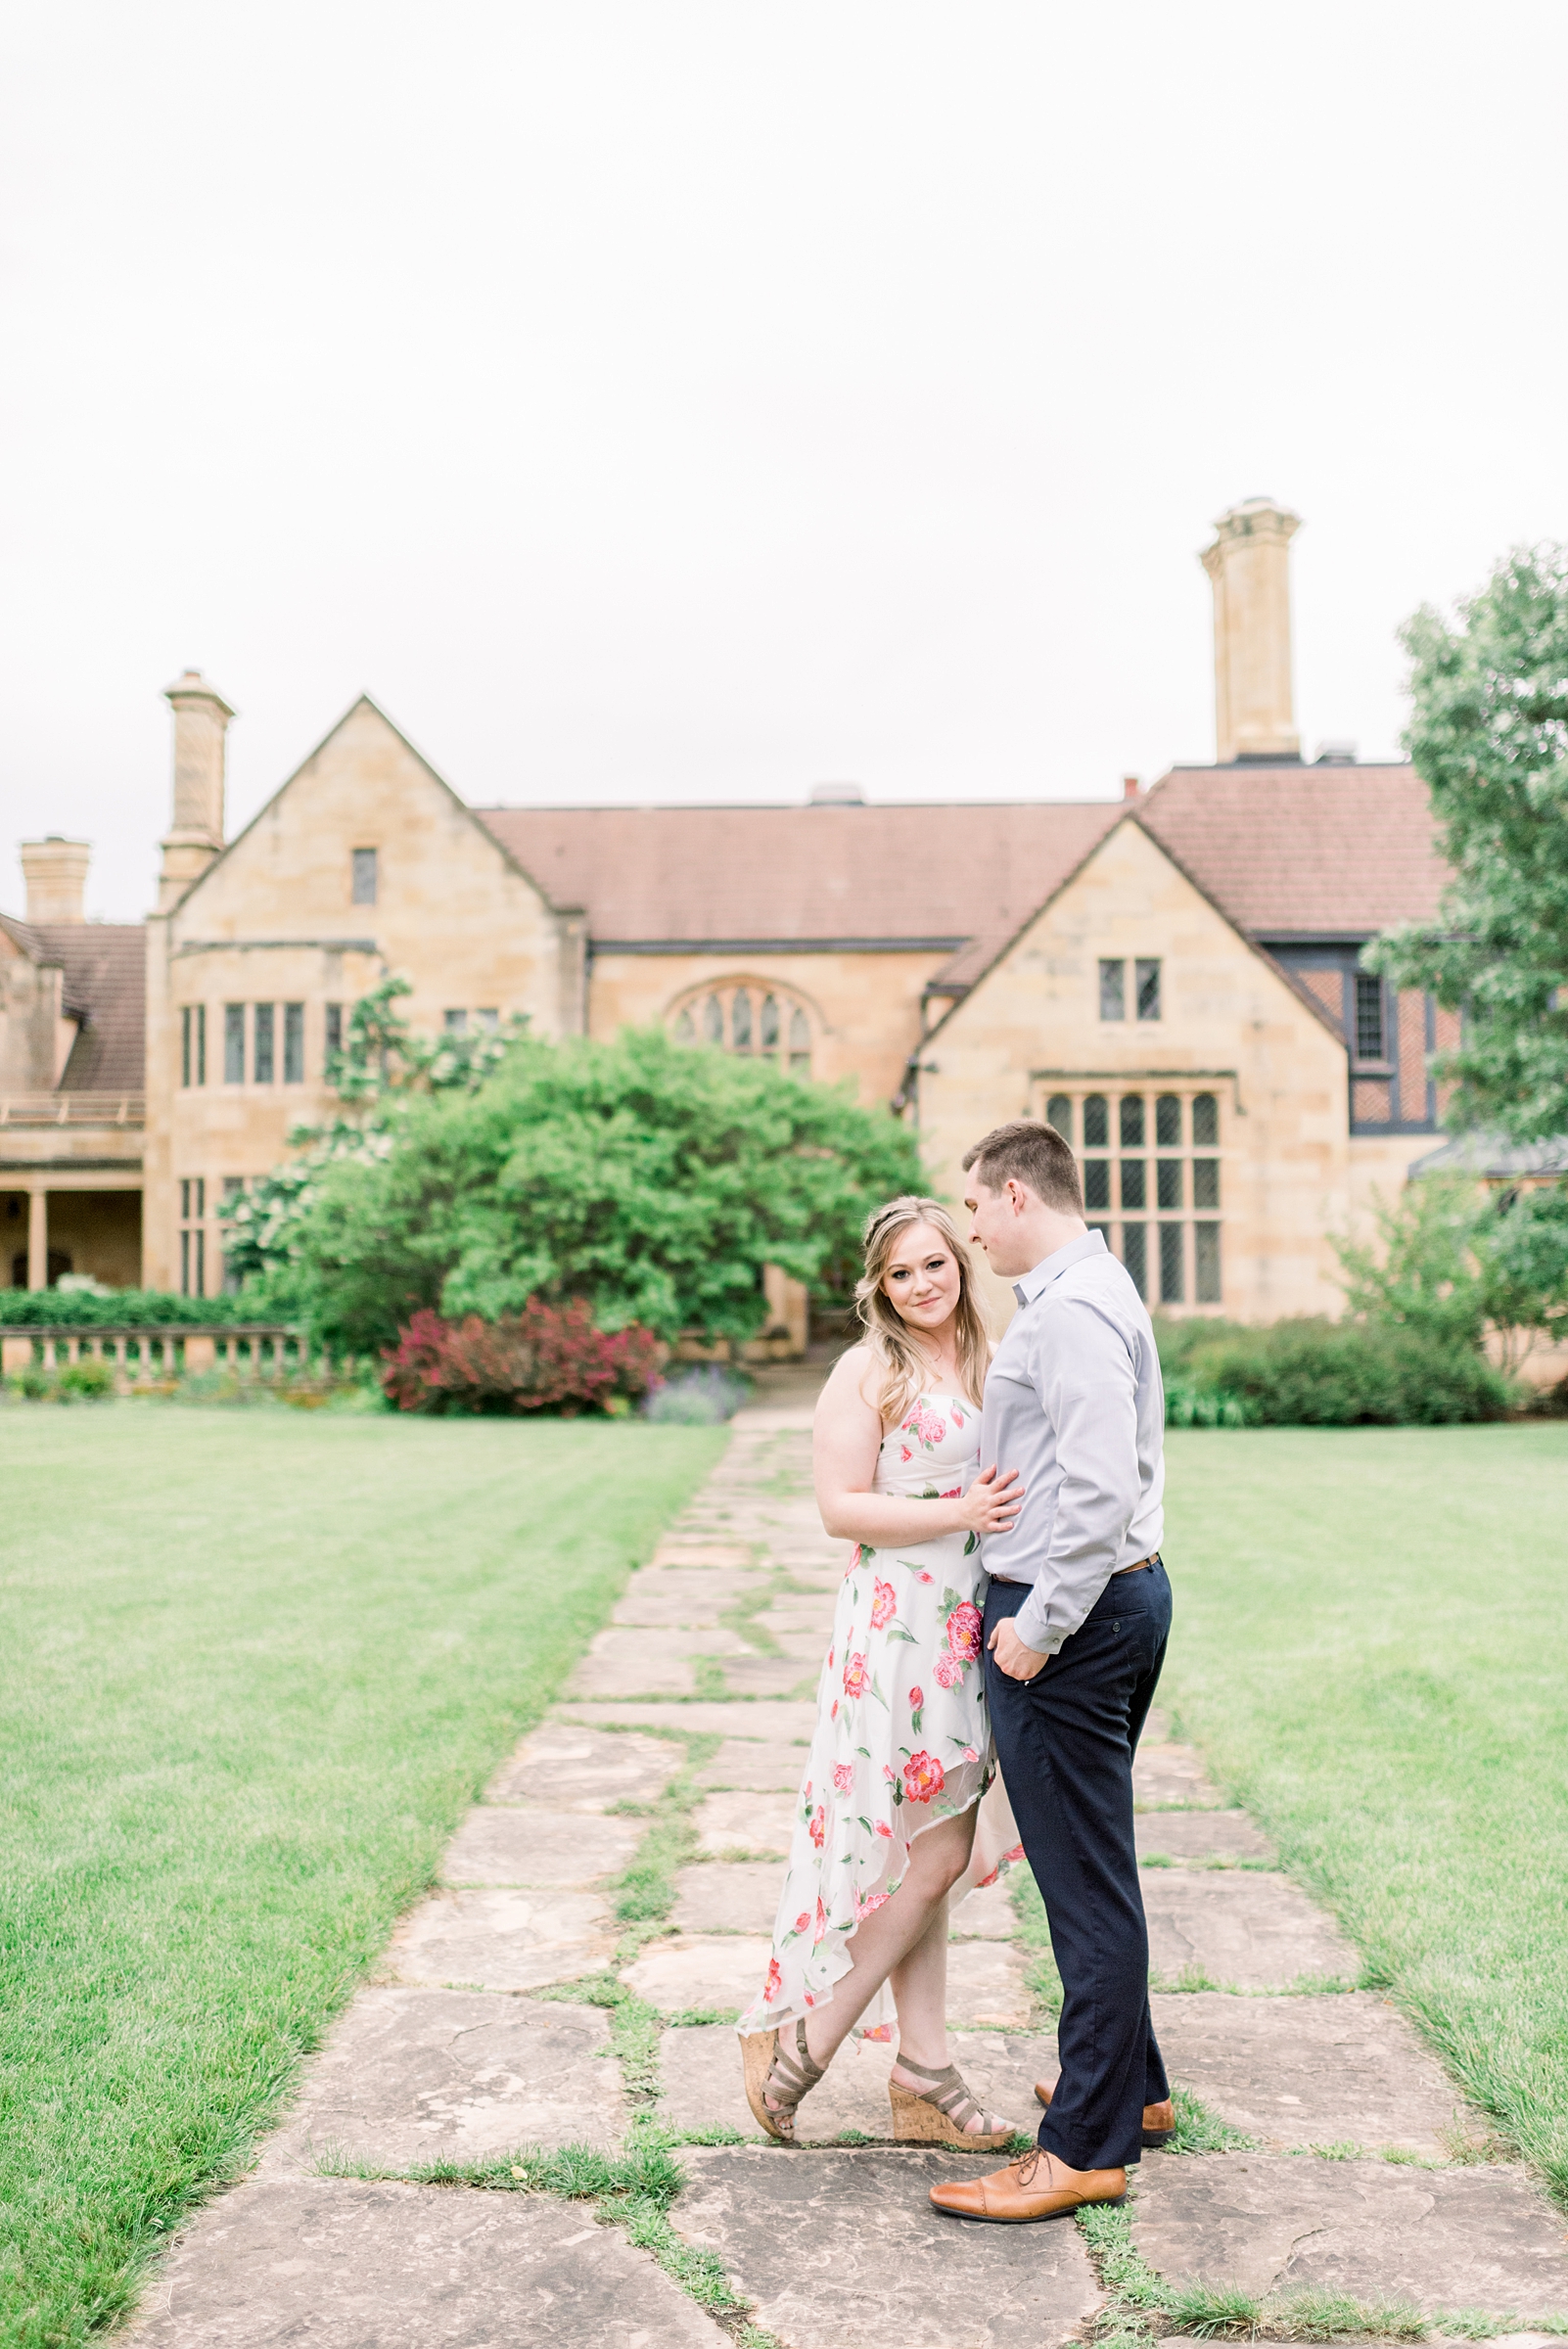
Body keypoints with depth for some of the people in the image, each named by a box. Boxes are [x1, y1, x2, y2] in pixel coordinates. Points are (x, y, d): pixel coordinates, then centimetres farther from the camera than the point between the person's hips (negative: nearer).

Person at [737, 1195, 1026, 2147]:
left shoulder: (994, 1363, 13)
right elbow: (841, 1506, -12)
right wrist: (956, 1514, -20)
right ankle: (799, 2045, 13)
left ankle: (924, 2083, 20)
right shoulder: (869, 1370, -6)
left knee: (934, 1863, 11)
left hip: (979, 1631, 6)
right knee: (928, 1861, -4)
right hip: (900, 1628, -6)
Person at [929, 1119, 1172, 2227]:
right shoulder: (1105, 1288, 15)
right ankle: (1131, 2085, 34)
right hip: (1126, 1594, 11)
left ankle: (1088, 2146, 7)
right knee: (1095, 1868, 21)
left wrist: (1039, 1626, -20)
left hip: (1070, 1610, -11)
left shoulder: (1067, 1308, -18)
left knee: (1087, 1880, -3)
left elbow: (1102, 1488, -27)